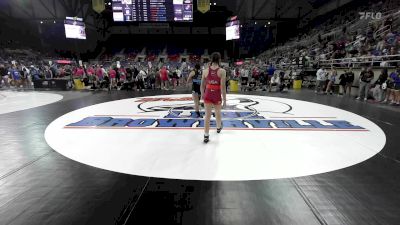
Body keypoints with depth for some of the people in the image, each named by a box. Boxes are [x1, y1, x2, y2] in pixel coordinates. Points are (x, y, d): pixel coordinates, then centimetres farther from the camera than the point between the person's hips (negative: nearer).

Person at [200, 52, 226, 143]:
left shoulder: (205, 71, -2)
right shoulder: (222, 71, -11)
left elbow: (202, 85, 4)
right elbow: (222, 87, -13)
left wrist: (202, 95, 20)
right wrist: (224, 100, -6)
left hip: (208, 95, 1)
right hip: (217, 95, -1)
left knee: (207, 115, 4)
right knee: (218, 112, 23)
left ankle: (206, 136, 1)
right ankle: (219, 127, 48)